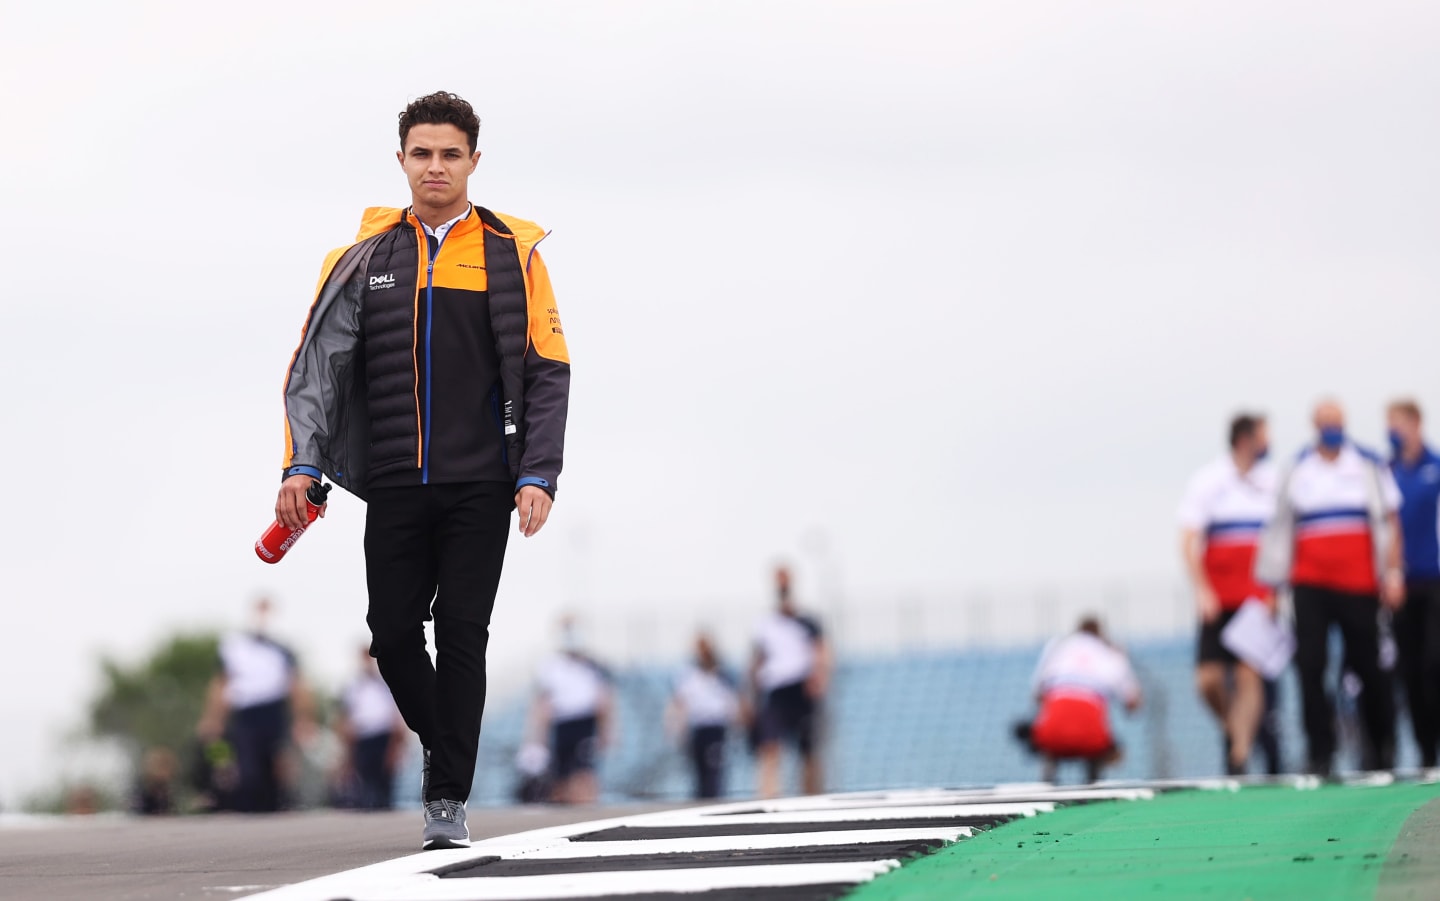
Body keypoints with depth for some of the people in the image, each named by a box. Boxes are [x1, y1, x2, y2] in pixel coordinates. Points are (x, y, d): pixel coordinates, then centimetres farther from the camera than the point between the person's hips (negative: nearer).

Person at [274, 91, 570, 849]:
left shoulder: (512, 254, 3)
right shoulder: (364, 257, 8)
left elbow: (548, 374, 2)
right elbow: (317, 365, 5)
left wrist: (538, 476, -8)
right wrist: (302, 464, -7)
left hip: (480, 486, -2)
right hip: (394, 486, 2)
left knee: (461, 632, -5)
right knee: (393, 631, 1)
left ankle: (448, 800, 2)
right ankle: (441, 741, 29)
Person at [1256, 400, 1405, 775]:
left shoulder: (1369, 466, 7)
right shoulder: (1295, 472, 10)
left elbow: (1389, 521, 8)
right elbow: (1280, 528, 13)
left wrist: (1393, 573, -1)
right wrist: (1270, 582, 10)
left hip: (1359, 584, -1)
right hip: (1310, 584, 1)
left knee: (1367, 665, 2)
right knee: (1310, 666, -7)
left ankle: (1380, 743, 22)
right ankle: (1321, 753, -3)